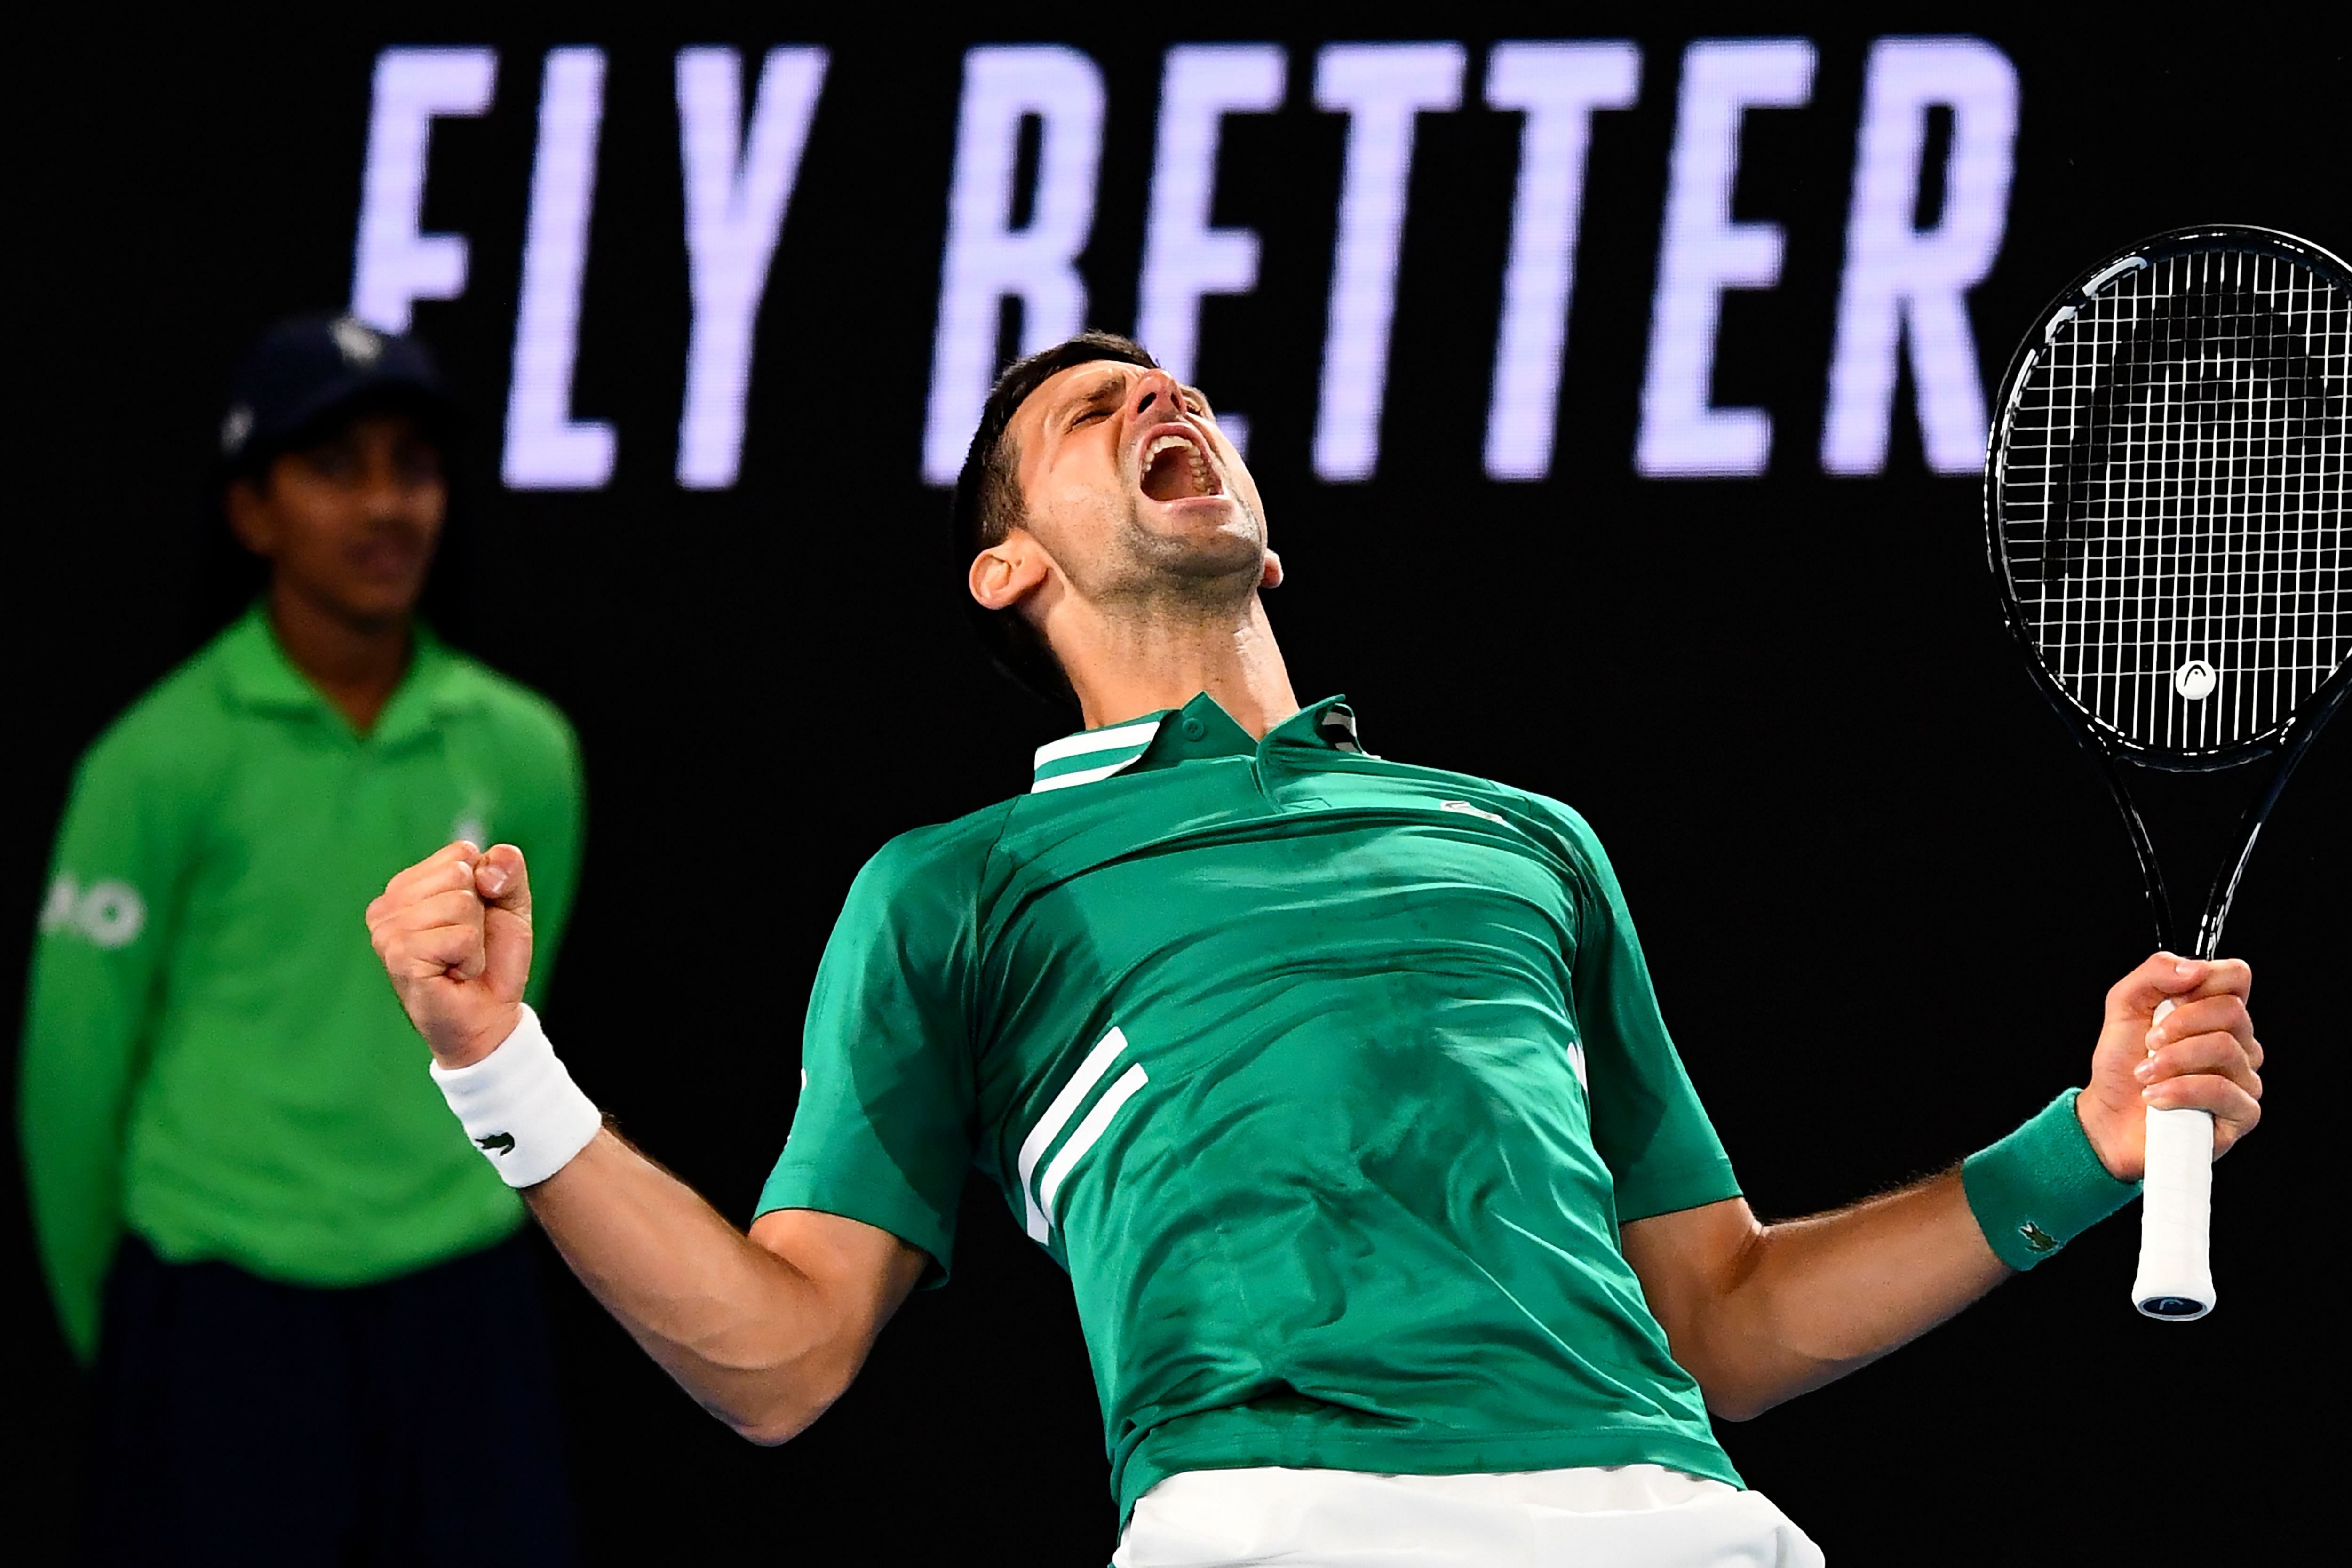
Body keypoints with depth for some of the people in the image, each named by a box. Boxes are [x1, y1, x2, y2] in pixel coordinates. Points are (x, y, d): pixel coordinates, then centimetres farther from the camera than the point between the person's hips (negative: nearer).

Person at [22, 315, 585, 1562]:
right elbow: (72, 1063, -1)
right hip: (219, 1314, -3)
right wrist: (104, 1319, 6)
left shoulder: (524, 755, 4)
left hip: (458, 1316, 3)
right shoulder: (161, 761, -7)